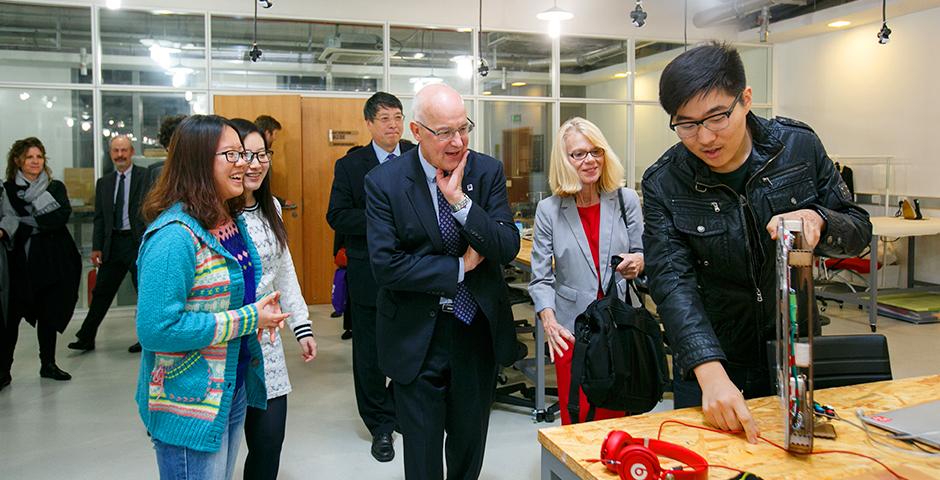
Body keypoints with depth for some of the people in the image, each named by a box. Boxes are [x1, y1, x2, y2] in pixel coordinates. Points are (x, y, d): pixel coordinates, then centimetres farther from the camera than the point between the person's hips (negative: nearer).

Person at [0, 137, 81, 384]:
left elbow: (63, 216, -8)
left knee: (49, 314, 10)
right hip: (20, 260, -2)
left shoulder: (56, 188, 8)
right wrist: (42, 224, -16)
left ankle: (48, 364, 22)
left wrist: (26, 223, -12)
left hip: (52, 260, 2)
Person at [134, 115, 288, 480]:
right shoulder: (174, 234, -23)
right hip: (190, 405, -8)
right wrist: (247, 320, -22)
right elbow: (156, 328, -27)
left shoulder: (231, 220, 5)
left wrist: (259, 308, -2)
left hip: (234, 389, 8)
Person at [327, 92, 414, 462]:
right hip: (370, 273, -1)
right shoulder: (349, 165, 0)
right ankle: (380, 426, 26)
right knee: (370, 352, 9)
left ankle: (398, 409, 35)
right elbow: (337, 216, -6)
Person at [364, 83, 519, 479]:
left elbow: (508, 248, -11)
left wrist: (461, 201, -23)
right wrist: (459, 267, -15)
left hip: (479, 331, 3)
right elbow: (385, 265, -18)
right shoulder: (384, 181, -12)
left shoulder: (488, 171, -4)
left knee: (470, 447, 20)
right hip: (417, 338, -2)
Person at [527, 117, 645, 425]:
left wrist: (638, 262, -16)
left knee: (617, 419, 4)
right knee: (576, 424, 3)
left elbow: (644, 255, 8)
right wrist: (548, 321, -15)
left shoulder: (626, 200, 3)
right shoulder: (549, 210, 1)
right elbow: (541, 278, 1)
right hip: (572, 330, -1)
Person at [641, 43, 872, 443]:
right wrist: (711, 374, -36)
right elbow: (672, 282, -23)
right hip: (709, 360, -1)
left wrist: (816, 220, -26)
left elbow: (858, 230, -1)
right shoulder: (663, 184, -15)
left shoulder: (800, 146, -9)